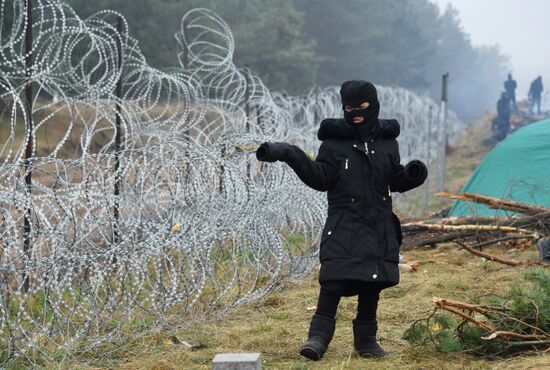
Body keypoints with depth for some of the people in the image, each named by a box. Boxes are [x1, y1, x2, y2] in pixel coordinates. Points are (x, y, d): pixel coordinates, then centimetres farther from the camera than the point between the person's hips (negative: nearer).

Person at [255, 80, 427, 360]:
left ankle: (366, 339, 20)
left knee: (372, 284, 7)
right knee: (333, 281, -14)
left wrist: (411, 175, -5)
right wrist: (290, 155, -18)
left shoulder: (387, 141, 9)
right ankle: (319, 335, -8)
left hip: (379, 227, 3)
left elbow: (396, 180, 16)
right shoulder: (334, 140, 0)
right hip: (343, 225, -3)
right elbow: (320, 179, -7)